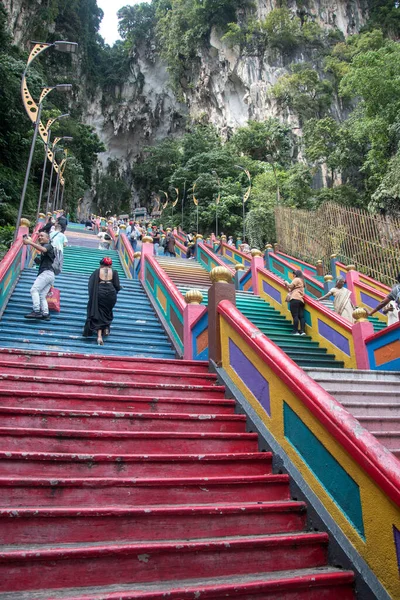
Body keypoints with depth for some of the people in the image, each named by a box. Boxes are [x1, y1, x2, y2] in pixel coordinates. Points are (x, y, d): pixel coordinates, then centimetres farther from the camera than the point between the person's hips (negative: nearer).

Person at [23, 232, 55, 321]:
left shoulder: (48, 245, 3)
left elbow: (43, 249, -23)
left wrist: (30, 242, -31)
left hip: (46, 272, -9)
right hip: (50, 274, 9)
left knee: (34, 290, -17)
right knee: (42, 295, 2)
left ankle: (37, 311, -27)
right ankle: (46, 314, -6)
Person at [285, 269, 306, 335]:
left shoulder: (296, 279, 4)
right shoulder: (302, 281, 30)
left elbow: (291, 286, -4)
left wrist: (286, 283, 13)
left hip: (295, 299, -9)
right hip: (301, 300, 9)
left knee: (295, 315, -13)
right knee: (301, 316, 0)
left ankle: (296, 331, -18)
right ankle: (302, 331, -8)